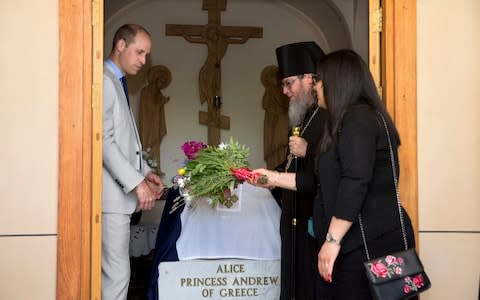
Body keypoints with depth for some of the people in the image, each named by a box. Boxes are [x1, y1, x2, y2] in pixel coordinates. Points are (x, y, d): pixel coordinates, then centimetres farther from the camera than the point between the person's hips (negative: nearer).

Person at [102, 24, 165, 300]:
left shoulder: (117, 82, 18)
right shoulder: (104, 80, -12)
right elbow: (104, 141, -18)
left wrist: (145, 172, 11)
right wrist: (136, 182, -19)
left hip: (120, 192, 10)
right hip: (112, 193, -10)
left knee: (113, 270, 11)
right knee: (117, 273, -8)